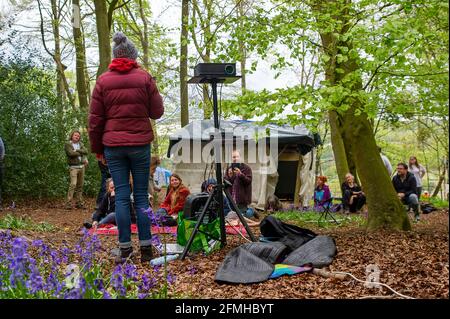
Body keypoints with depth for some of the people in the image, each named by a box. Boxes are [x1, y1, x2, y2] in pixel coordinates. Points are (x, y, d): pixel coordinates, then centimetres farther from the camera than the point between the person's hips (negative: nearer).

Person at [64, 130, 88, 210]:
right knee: (73, 184, -17)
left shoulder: (80, 144, 17)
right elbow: (71, 153, -15)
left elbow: (86, 151, 2)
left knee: (80, 185, 7)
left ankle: (79, 203, 12)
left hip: (81, 166, 6)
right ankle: (68, 203, -16)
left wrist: (77, 150, -10)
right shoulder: (68, 144, 1)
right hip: (73, 167, -5)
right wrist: (81, 152, -3)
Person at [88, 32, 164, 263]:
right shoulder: (144, 77, 1)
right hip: (140, 143, -1)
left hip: (113, 145, 1)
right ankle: (146, 248, 5)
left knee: (121, 196, 3)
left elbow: (95, 119, 5)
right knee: (141, 195, 4)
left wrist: (97, 148, 13)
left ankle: (125, 248, 5)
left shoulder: (103, 80, 5)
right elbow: (157, 112, 2)